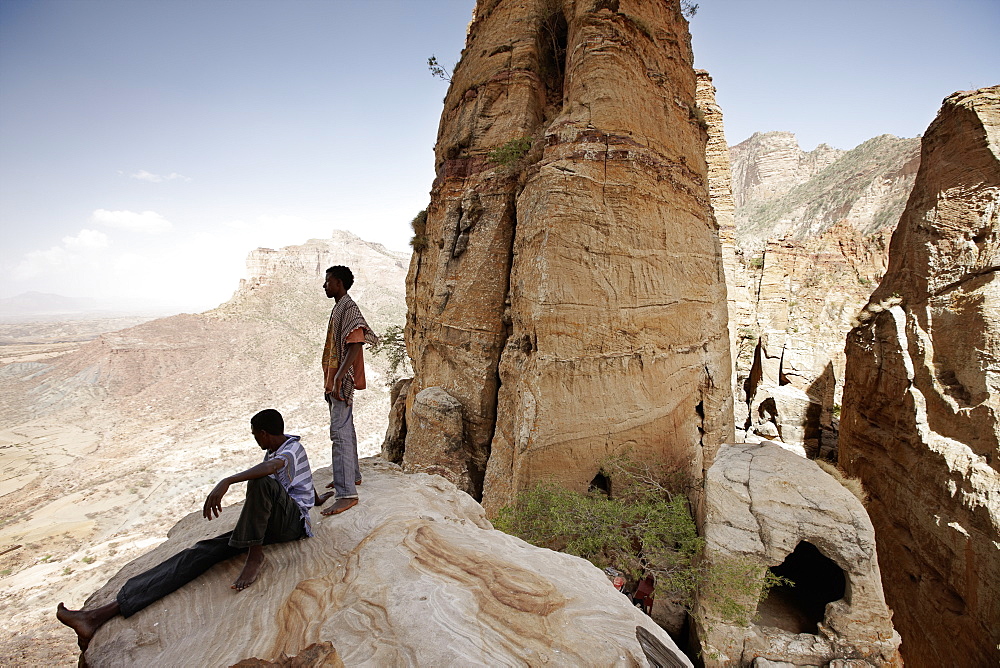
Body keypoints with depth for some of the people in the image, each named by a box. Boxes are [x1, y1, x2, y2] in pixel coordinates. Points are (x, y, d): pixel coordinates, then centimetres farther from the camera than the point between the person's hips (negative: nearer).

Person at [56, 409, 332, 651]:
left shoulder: (293, 447, -7)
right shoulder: (274, 450, 21)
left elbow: (275, 465, -34)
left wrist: (226, 482, -43)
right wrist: (315, 498, 59)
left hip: (292, 523, -9)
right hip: (267, 525, 9)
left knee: (261, 480, -36)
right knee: (203, 551, -9)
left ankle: (255, 555, -24)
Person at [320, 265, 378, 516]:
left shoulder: (349, 309, -15)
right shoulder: (339, 308, 17)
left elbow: (355, 345, -25)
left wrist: (338, 378, -31)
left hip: (343, 381, -11)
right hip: (335, 380, 11)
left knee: (340, 433, -14)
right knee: (345, 430, 19)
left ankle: (347, 494, -13)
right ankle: (352, 476, 33)